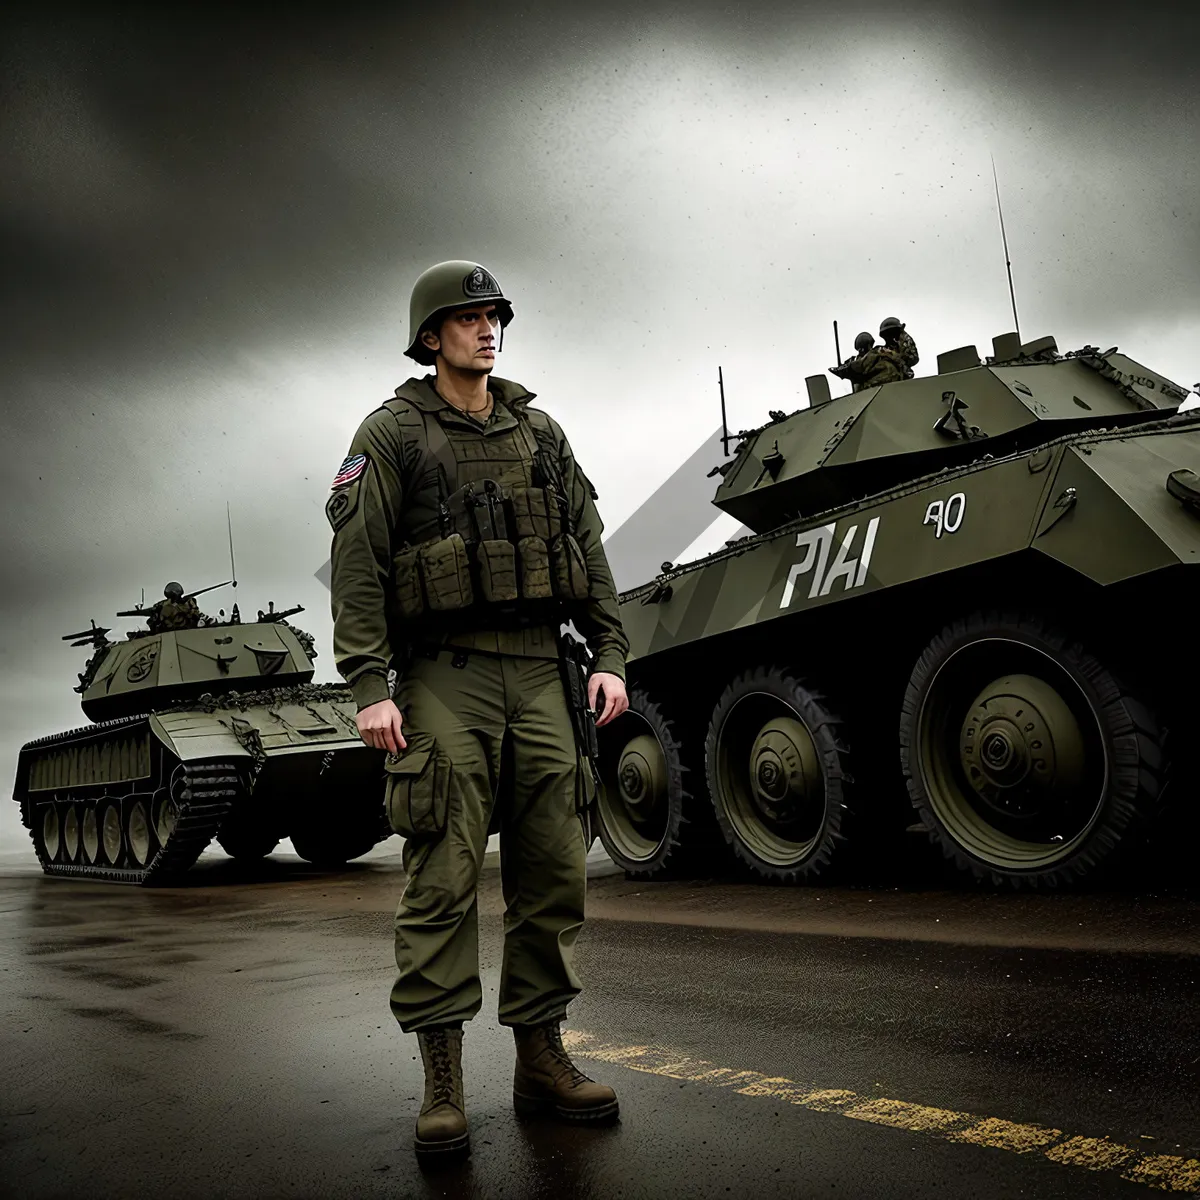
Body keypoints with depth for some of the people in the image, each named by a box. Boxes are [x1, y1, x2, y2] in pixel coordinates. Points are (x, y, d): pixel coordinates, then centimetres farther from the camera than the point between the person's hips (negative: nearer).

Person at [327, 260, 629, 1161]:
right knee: (444, 881, -4)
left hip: (538, 677, 5)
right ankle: (443, 1085, 6)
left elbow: (590, 547, 14)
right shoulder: (391, 435, 2)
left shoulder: (541, 433, 15)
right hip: (443, 677, -4)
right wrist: (370, 687, -13)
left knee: (554, 872, 5)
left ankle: (542, 1061, 18)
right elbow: (355, 567, -4)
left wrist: (610, 656, 5)